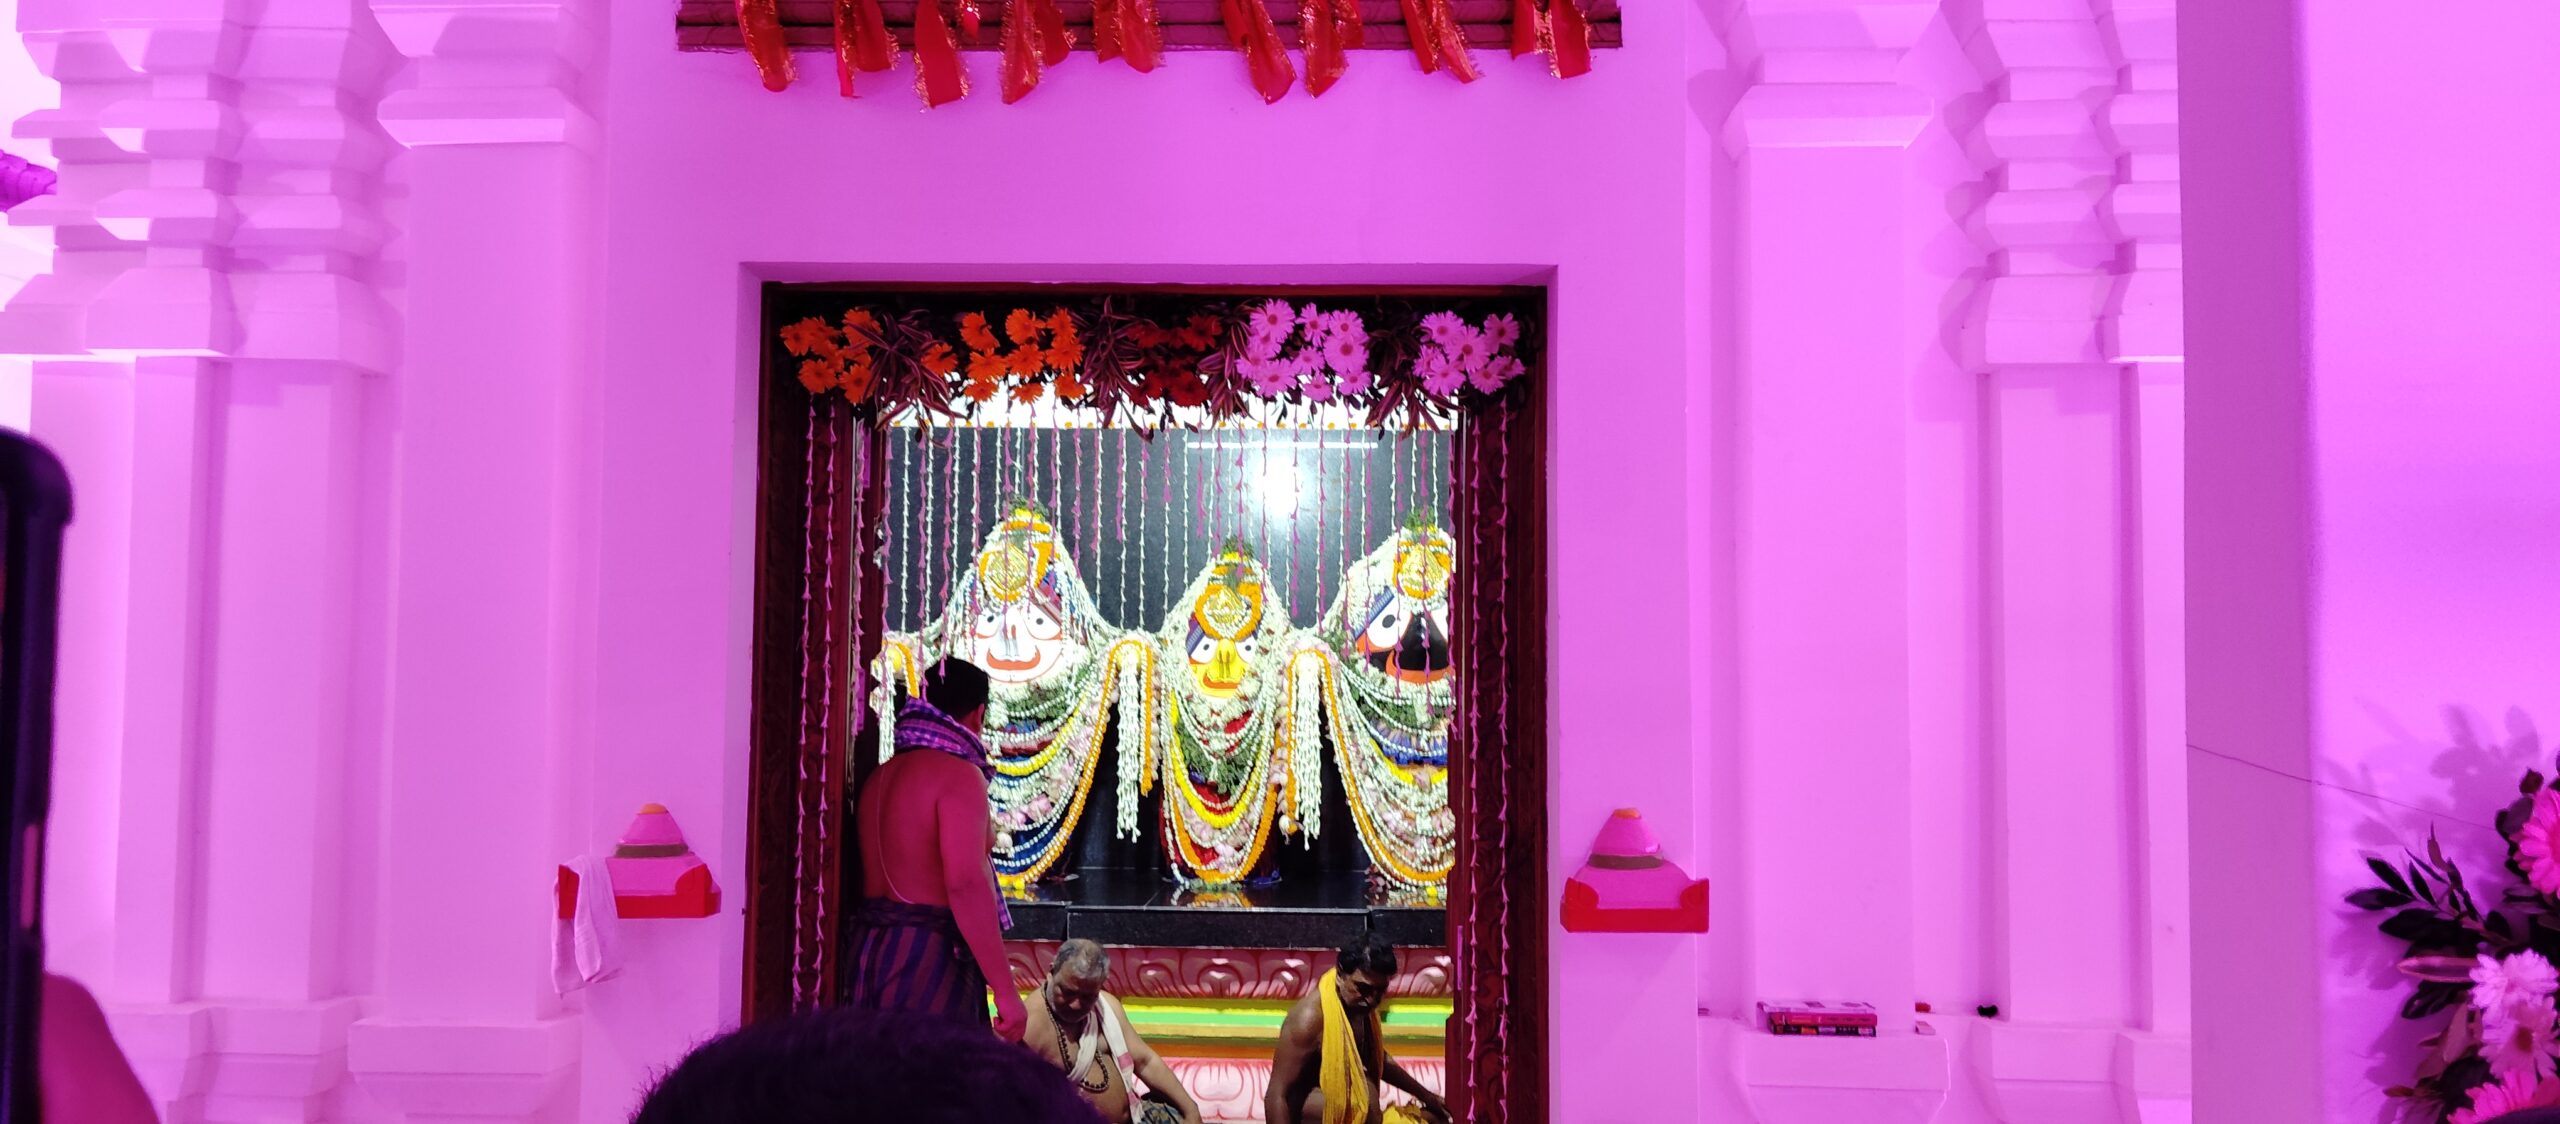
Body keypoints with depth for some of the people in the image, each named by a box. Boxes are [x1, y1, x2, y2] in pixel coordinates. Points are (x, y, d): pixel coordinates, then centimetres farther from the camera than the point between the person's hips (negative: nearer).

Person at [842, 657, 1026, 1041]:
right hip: (929, 956, -8)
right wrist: (1005, 989, -21)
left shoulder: (881, 775, 14)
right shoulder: (957, 774, -12)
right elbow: (966, 884, -21)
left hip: (870, 949, 8)